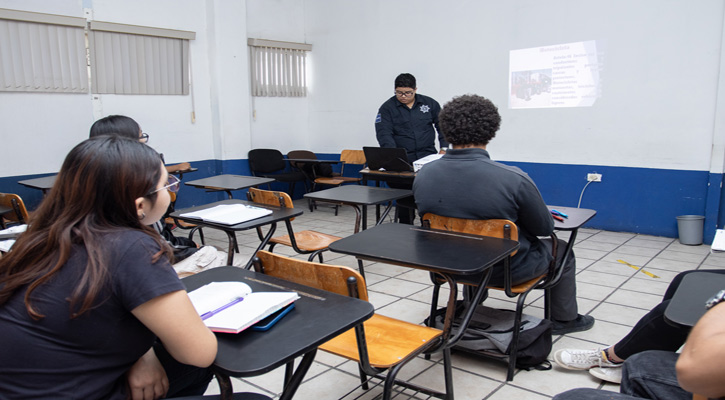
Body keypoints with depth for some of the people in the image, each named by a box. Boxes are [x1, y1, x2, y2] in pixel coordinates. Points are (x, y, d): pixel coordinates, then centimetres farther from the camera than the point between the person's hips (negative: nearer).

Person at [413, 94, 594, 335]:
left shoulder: (422, 176, -16)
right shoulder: (513, 179, -29)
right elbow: (545, 228, -14)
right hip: (505, 270, -4)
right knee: (562, 250, 24)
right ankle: (564, 319, 43)